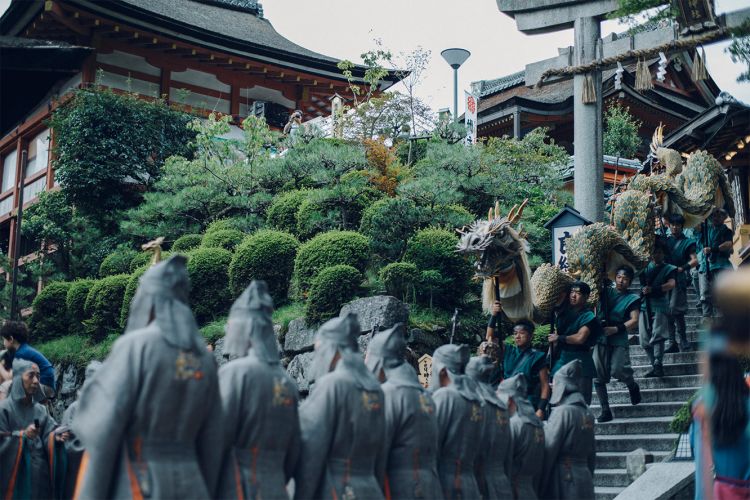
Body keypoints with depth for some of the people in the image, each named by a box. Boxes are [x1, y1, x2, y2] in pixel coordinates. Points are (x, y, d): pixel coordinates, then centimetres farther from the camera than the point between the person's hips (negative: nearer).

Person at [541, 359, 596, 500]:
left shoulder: (562, 411, -11)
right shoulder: (587, 413, 11)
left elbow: (549, 450, -14)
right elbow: (592, 455, 16)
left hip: (563, 478, -8)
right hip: (584, 477, 8)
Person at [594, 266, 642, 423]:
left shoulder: (632, 298, 3)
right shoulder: (605, 292, 12)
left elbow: (634, 321, -6)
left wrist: (616, 329, -17)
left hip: (619, 340, -3)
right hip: (601, 338, 3)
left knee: (617, 370, -18)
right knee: (598, 375, -2)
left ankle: (633, 386, 17)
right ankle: (605, 410, 5)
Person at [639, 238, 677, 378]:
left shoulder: (668, 269, 7)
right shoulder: (646, 266, 19)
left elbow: (671, 284, -9)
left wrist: (653, 289, -19)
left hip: (659, 304, -4)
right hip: (644, 305, 4)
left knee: (657, 335, -17)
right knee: (644, 339, 1)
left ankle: (658, 364, -22)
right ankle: (654, 366, 8)